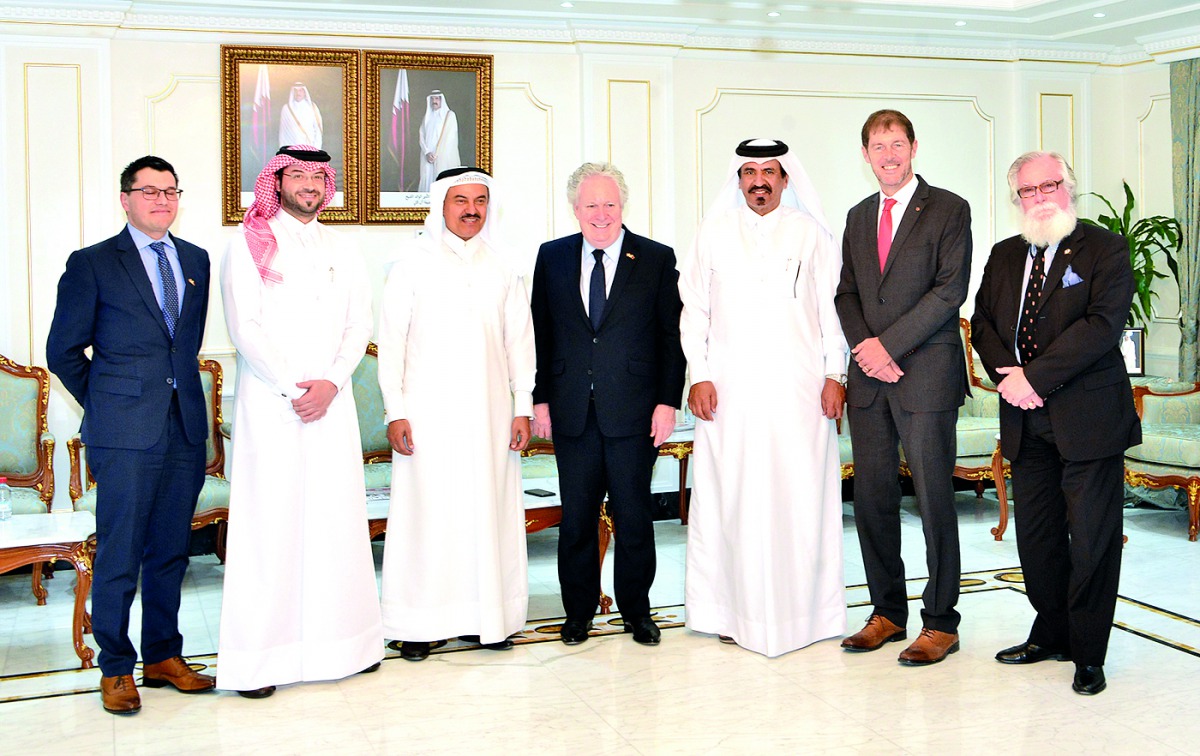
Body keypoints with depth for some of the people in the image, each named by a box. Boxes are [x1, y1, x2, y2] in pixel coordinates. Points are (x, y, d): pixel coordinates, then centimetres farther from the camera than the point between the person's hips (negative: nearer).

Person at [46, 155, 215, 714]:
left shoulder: (196, 261, 13)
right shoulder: (92, 264, -1)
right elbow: (63, 350, 2)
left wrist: (177, 389, 14)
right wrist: (105, 406, 5)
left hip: (185, 429, 5)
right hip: (126, 436, -4)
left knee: (171, 550, 11)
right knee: (118, 554, 1)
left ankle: (163, 657, 23)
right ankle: (116, 669, 14)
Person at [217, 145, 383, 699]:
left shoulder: (340, 250, 15)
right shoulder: (249, 243, 3)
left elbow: (360, 324, 7)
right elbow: (245, 328, -6)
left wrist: (330, 384, -8)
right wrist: (293, 389, -11)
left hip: (332, 400, 4)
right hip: (270, 401, -4)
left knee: (338, 516, 4)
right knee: (270, 519, -4)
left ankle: (343, 641, 13)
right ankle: (258, 656, 2)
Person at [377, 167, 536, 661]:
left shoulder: (502, 267, 10)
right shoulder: (413, 265, 2)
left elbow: (519, 341, 11)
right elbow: (391, 342, 1)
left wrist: (523, 408, 5)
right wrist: (395, 411, -7)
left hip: (489, 411, 3)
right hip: (428, 412, -2)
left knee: (489, 509, 4)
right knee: (426, 512, -2)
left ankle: (486, 616, 15)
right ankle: (420, 624, 7)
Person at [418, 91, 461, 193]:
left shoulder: (449, 115, 0)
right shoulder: (427, 116, 15)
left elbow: (449, 137, -6)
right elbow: (421, 135, 9)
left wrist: (437, 155, -9)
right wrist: (427, 152, -8)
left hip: (444, 157, -4)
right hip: (428, 157, 4)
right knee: (428, 181, -1)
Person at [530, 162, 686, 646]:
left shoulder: (657, 259, 1)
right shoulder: (552, 257, 8)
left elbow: (673, 335, 0)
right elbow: (540, 333, 9)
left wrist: (668, 402, -6)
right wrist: (540, 399, 3)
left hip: (634, 412, -2)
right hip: (572, 412, 2)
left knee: (634, 515, 5)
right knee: (576, 516, 8)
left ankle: (636, 611, 21)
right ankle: (579, 612, 22)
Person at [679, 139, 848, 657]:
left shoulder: (810, 233, 9)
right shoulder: (714, 233, 10)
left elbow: (831, 308, 7)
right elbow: (695, 309, 10)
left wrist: (835, 374, -1)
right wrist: (699, 375, 0)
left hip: (798, 387, 0)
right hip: (729, 387, 1)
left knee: (800, 497, -1)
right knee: (731, 498, 1)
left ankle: (801, 611, 10)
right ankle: (733, 611, 10)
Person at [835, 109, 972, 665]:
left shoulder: (949, 210, 0)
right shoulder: (858, 216, 17)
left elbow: (951, 289, -9)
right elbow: (846, 292, 15)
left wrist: (888, 344, -13)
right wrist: (864, 346, -4)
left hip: (926, 374, -5)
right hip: (869, 376, 5)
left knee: (934, 499, -2)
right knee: (872, 497, 6)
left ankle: (940, 623, 8)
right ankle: (888, 612, 19)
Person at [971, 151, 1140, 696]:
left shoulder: (1104, 249, -4)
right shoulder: (1004, 256, 14)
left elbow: (1104, 325, -15)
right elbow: (982, 322, 12)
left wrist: (1034, 377, -18)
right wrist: (1008, 376, -7)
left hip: (1088, 419, -5)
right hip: (1027, 423, 5)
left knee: (1092, 539, 0)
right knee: (1035, 536, 11)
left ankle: (1088, 655, 13)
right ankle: (1051, 635, 28)